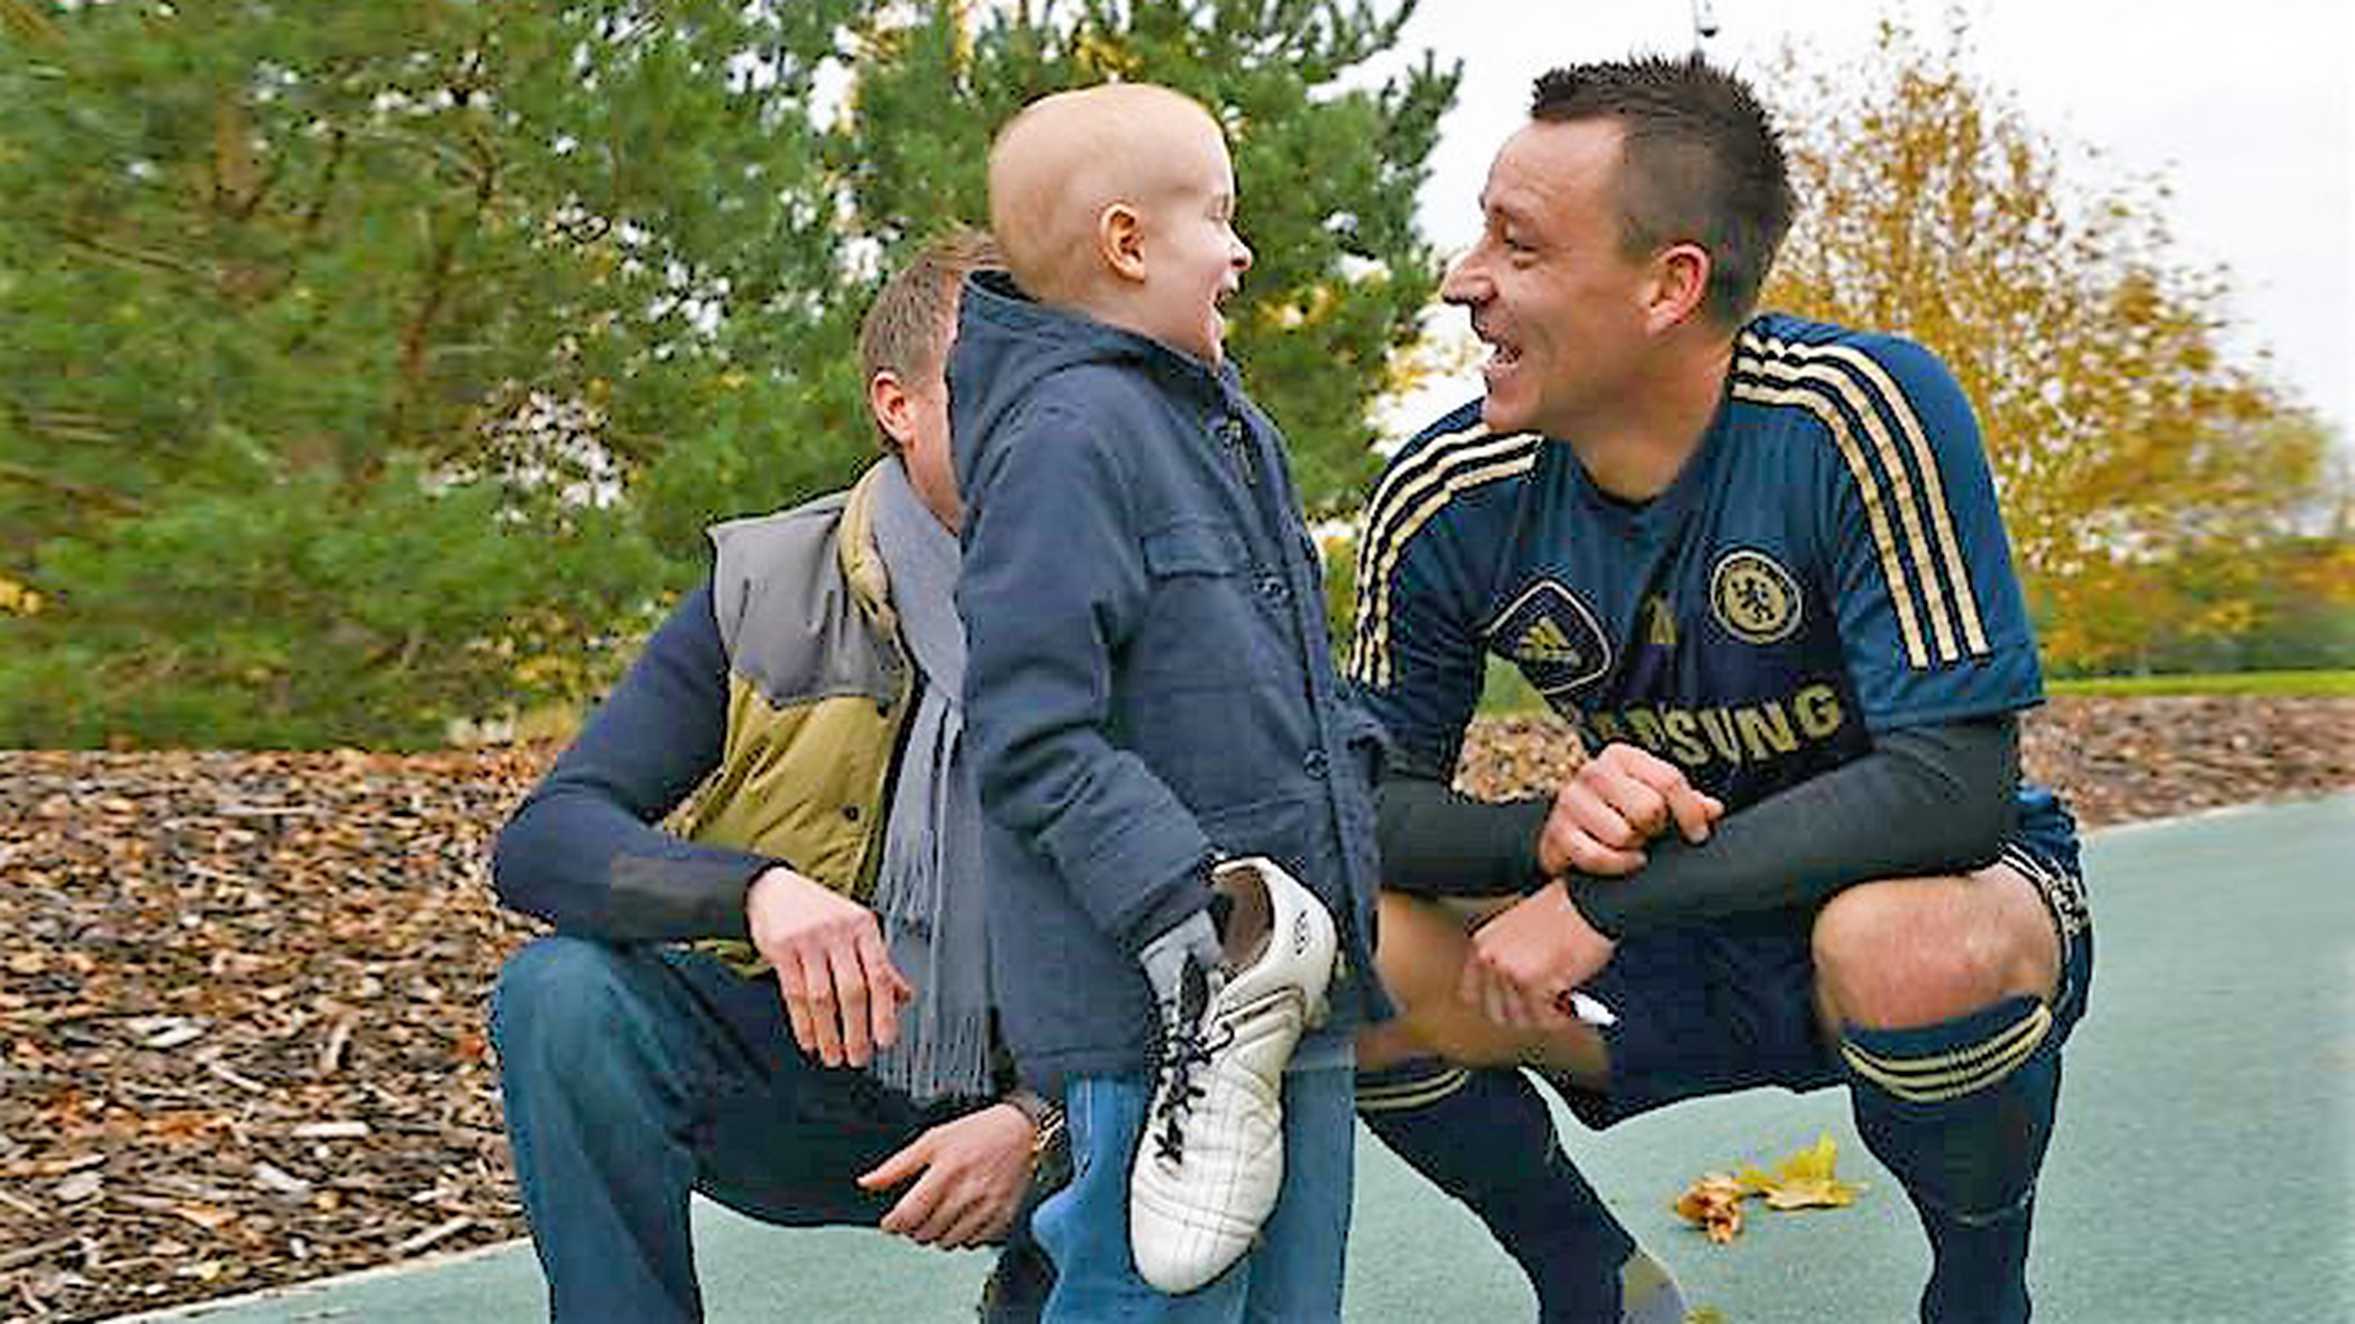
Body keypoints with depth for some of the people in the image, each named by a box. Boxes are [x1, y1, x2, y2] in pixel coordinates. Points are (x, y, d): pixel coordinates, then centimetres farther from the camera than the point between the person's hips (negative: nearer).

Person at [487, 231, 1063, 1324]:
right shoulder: (771, 592, -9)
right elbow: (543, 840, -16)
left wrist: (1035, 1120, -22)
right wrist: (759, 889, -36)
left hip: (1001, 1113, 1)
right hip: (779, 1072, -1)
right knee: (567, 995, -28)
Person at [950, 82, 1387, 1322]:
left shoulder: (1229, 424, 15)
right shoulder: (1066, 437, -15)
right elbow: (1032, 733, -20)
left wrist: (1362, 791, 20)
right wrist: (1167, 905, -24)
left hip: (1296, 975, 9)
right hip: (1168, 989, -9)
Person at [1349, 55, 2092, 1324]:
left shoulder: (1862, 411, -25)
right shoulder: (1446, 500, -12)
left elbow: (1953, 783, -29)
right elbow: (1367, 794, -6)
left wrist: (1607, 897, -30)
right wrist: (1551, 831, -28)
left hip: (1935, 882, -4)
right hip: (1676, 940, 4)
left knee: (1901, 945, -38)